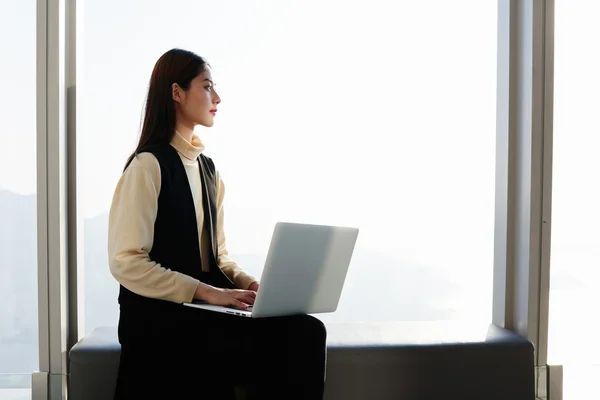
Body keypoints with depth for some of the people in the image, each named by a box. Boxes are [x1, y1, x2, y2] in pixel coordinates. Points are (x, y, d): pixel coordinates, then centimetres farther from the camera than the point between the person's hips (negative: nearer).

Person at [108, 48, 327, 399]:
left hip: (205, 310, 6)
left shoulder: (208, 169, 15)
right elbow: (127, 262, -15)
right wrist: (206, 291, -20)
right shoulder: (148, 165, -8)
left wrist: (248, 282, -4)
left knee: (305, 331, -20)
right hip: (161, 316, -6)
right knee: (280, 341, -26)